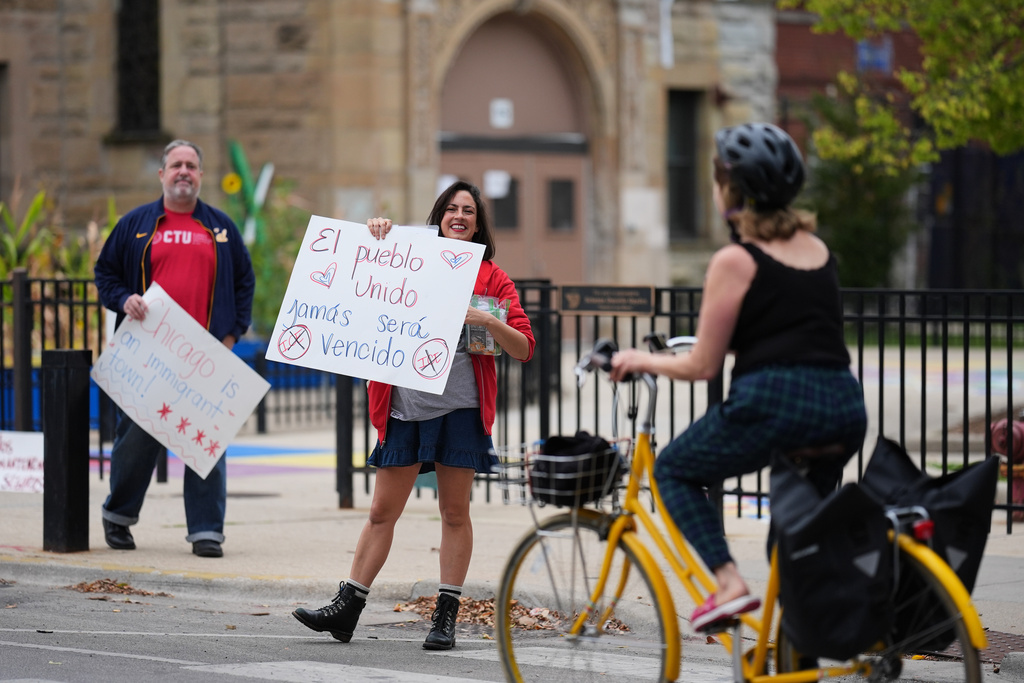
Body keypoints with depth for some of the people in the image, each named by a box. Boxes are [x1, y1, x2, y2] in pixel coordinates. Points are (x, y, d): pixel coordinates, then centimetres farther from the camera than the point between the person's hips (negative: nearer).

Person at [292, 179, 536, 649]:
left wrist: (487, 321, -18)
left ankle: (446, 616, 9)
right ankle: (346, 608, 6)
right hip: (405, 403, 2)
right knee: (382, 510, 4)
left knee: (454, 512, 3)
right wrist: (376, 236, 0)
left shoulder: (491, 277, 5)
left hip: (459, 406, -2)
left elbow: (524, 348, 1)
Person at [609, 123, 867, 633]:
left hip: (773, 400, -6)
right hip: (844, 405, 6)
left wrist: (641, 361, 17)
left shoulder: (735, 261, -2)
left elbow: (702, 366, 0)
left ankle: (728, 582, -2)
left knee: (674, 470, 17)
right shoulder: (817, 248, 17)